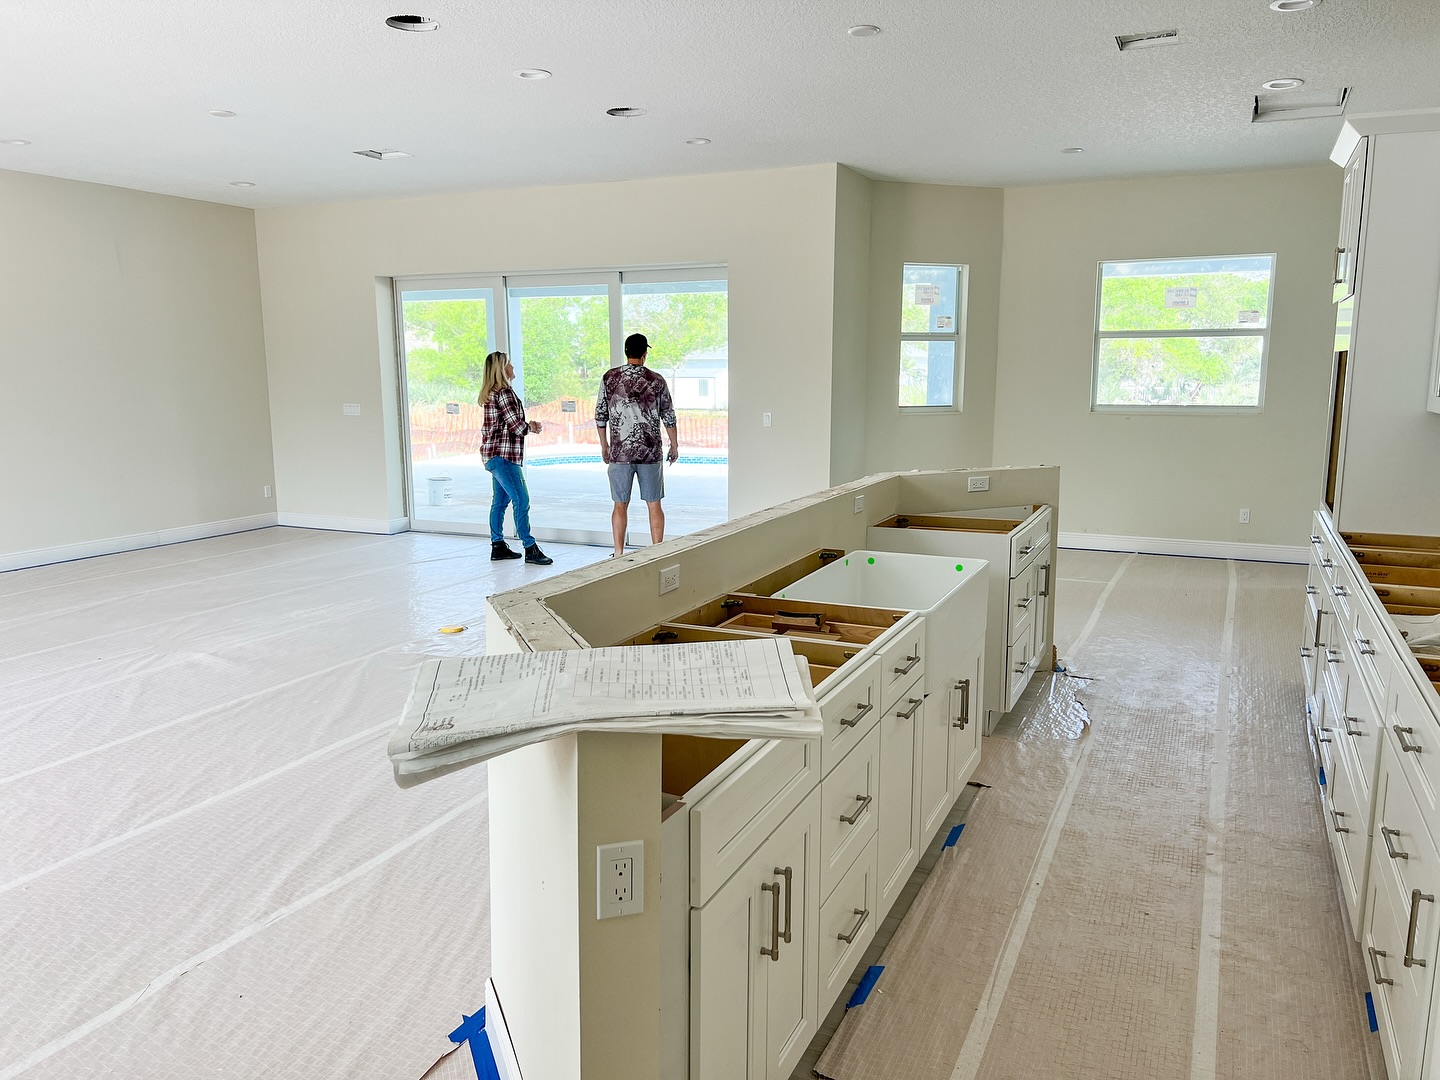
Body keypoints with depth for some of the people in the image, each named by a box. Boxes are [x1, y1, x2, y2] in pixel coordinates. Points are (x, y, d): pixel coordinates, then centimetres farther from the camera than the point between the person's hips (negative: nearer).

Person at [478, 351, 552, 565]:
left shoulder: (491, 394, 16)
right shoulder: (504, 393, -14)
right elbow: (517, 426, -16)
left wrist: (527, 425, 7)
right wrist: (531, 426, 4)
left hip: (496, 455, 11)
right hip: (502, 454, -11)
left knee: (500, 500, 13)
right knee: (521, 499, -10)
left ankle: (498, 546, 19)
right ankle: (530, 549, -10)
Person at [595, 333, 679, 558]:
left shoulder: (609, 377, -1)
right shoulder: (656, 380, -2)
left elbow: (600, 415, 3)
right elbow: (669, 417, 2)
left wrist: (604, 445, 15)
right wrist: (674, 446, 14)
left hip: (620, 452, 1)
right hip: (650, 452, -1)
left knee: (620, 506, 9)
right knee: (654, 505, 7)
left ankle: (618, 555, 12)